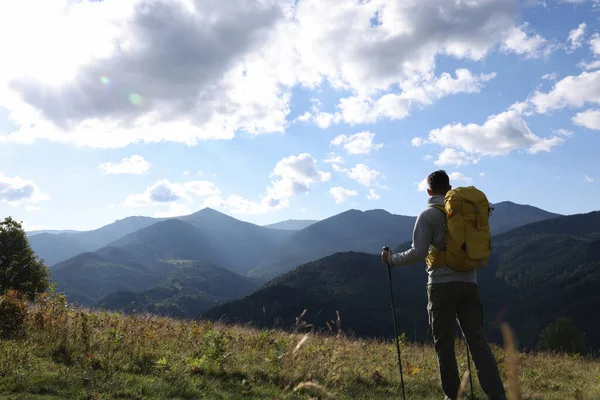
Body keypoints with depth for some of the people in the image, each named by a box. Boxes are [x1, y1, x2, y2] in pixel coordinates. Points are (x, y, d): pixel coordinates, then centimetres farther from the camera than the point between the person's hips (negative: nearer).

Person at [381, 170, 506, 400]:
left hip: (442, 285, -4)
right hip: (469, 283, 4)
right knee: (477, 341, 4)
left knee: (444, 344, 6)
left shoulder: (428, 215, -4)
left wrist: (392, 259, 1)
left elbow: (419, 252, -12)